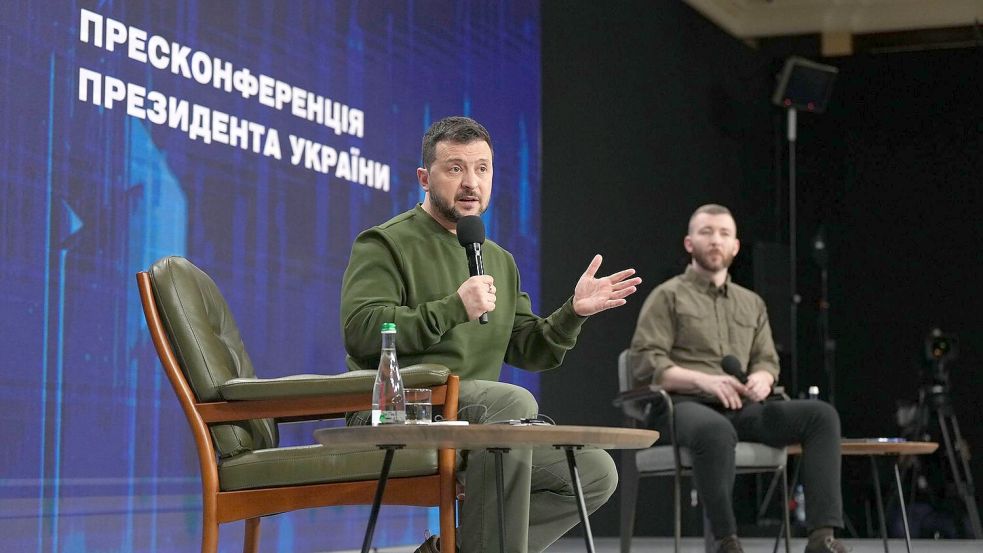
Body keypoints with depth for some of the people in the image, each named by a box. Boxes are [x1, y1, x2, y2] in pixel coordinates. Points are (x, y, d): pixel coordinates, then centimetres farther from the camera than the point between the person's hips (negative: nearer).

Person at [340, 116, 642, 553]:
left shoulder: (499, 260, 23)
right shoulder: (385, 244, 1)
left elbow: (529, 351, 22)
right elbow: (360, 333, -15)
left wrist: (572, 313, 3)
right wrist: (453, 308, -19)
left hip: (477, 424, 8)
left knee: (596, 471, -8)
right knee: (514, 403, -34)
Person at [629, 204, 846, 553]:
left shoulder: (752, 303, 25)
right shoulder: (668, 297, 6)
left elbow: (767, 361, 19)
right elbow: (646, 363, -5)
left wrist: (761, 379, -7)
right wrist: (704, 380, -20)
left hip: (740, 408, 6)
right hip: (683, 405, -5)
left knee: (821, 415, -19)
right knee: (716, 430, -42)